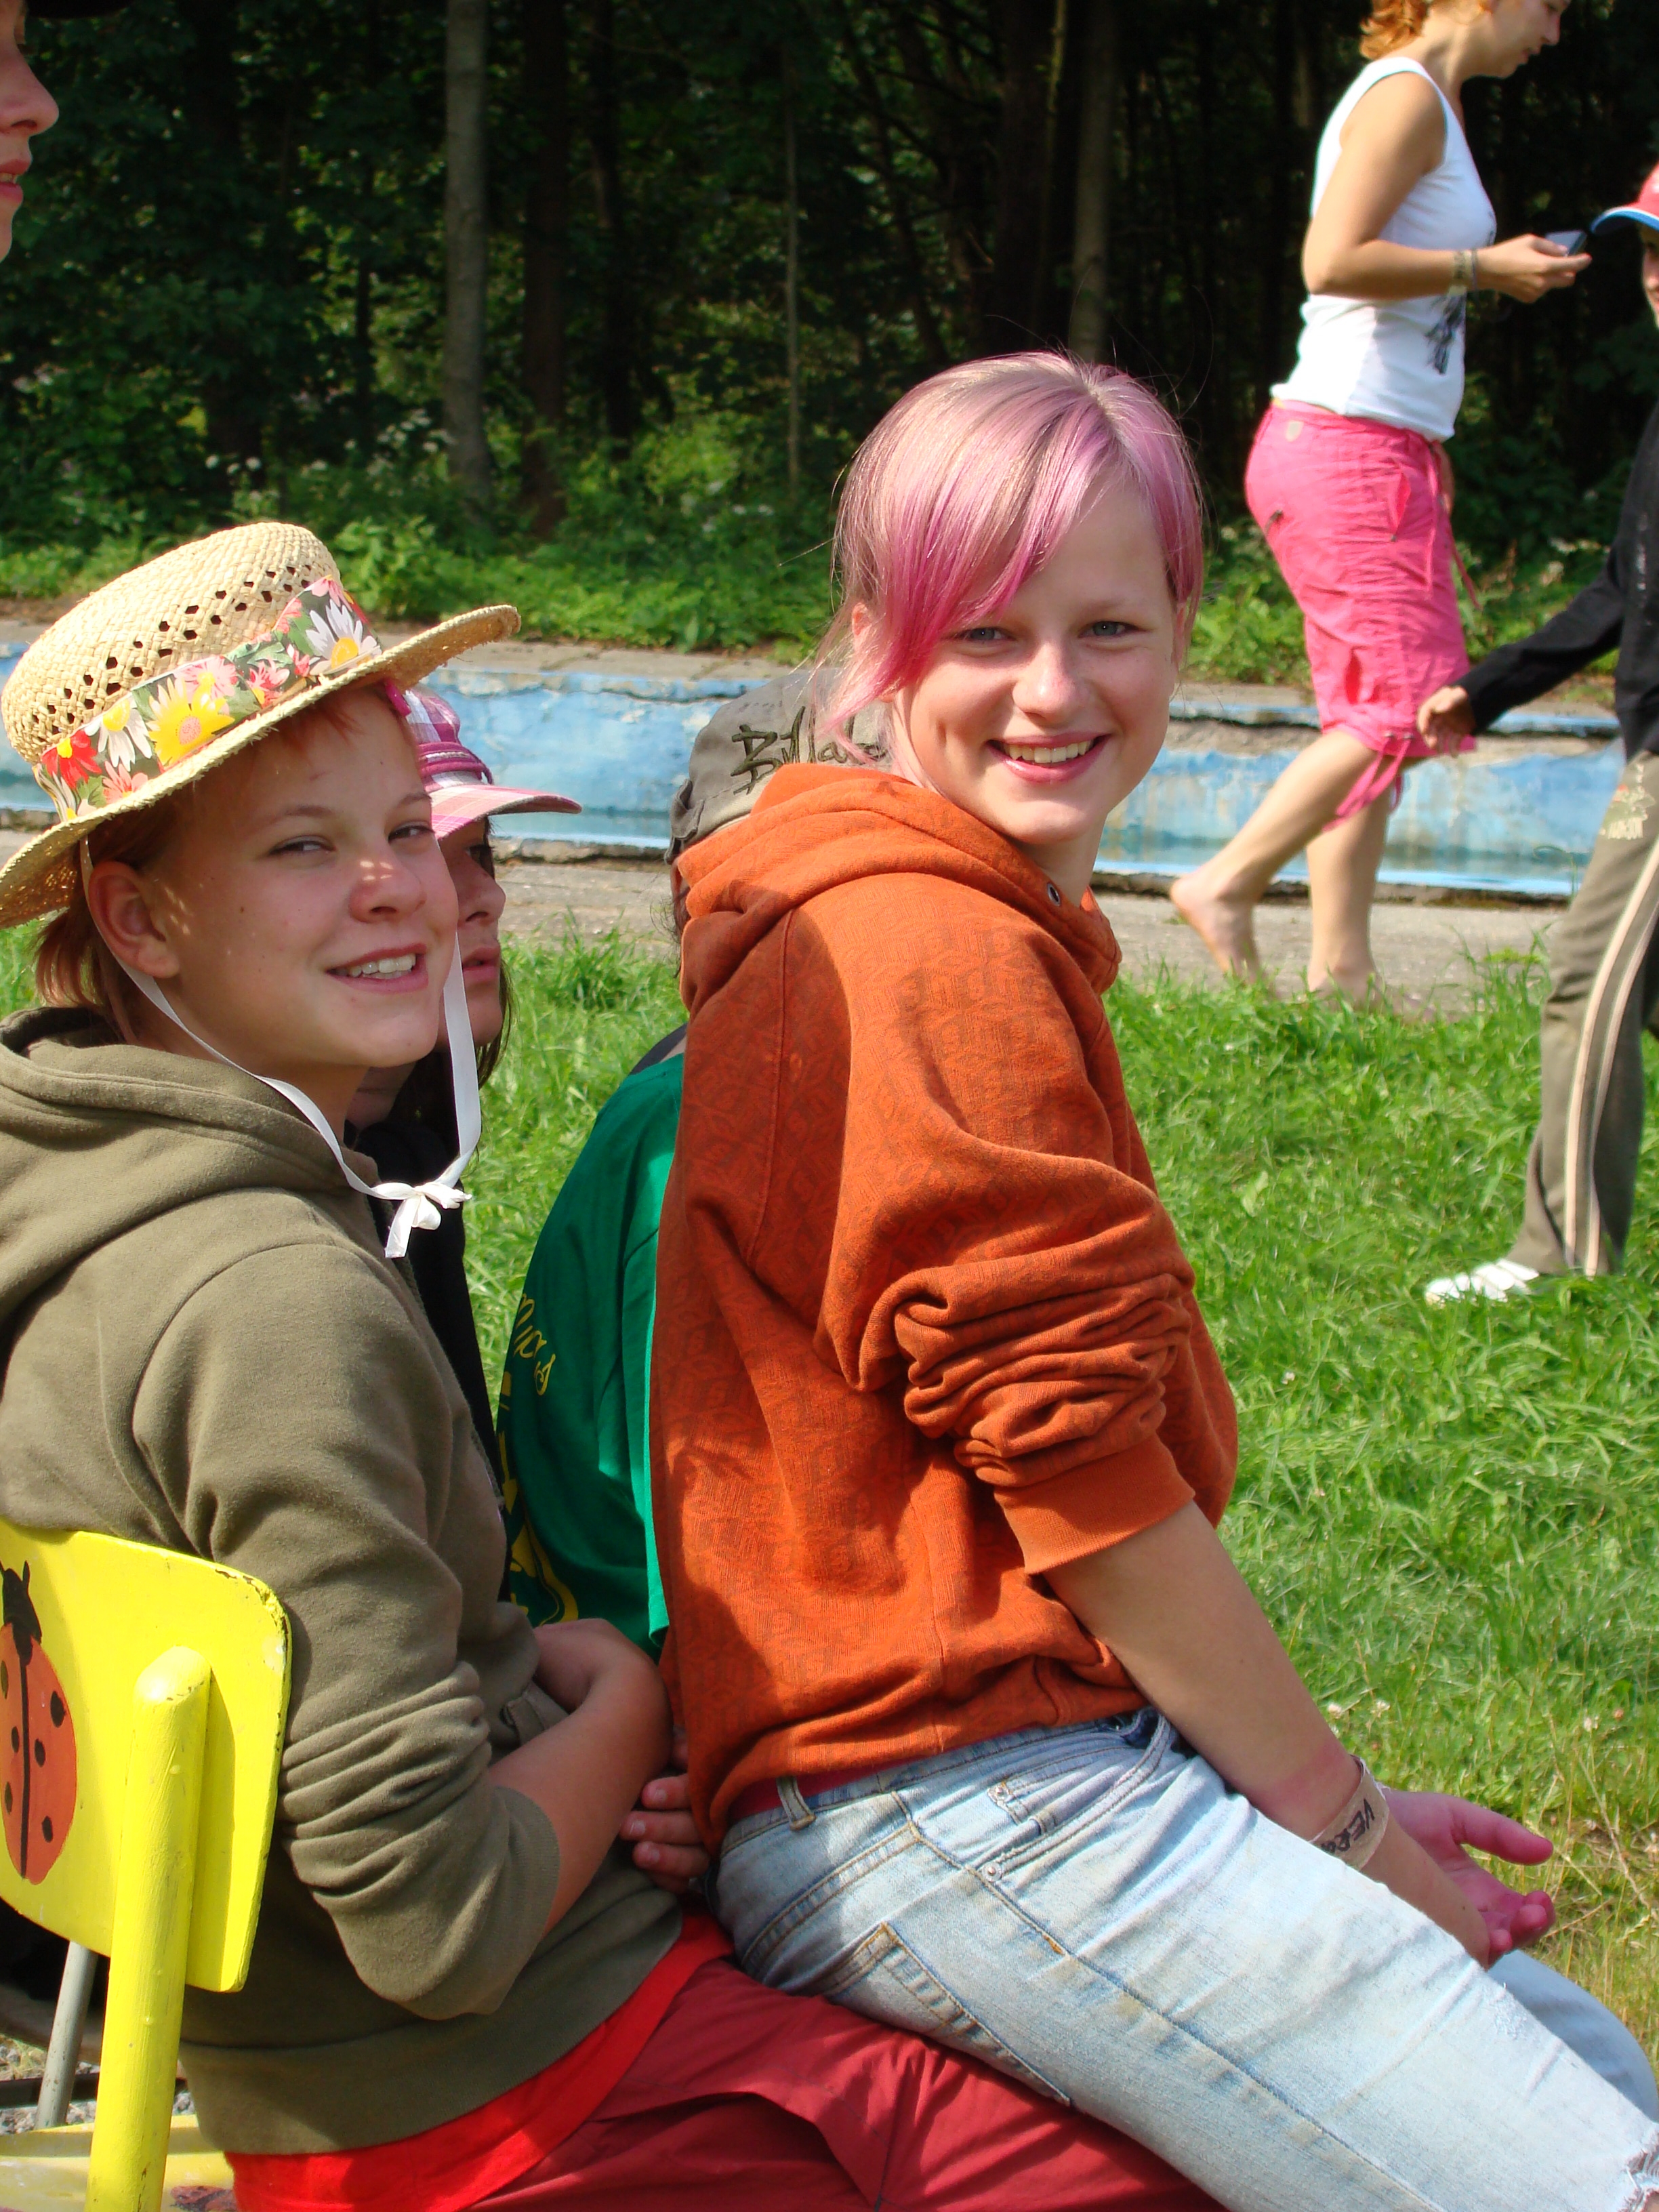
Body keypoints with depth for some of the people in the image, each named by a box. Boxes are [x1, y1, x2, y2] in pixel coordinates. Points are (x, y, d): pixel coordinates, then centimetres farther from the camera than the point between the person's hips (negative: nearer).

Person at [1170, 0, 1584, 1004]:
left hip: (1386, 455, 10)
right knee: (1411, 701, -12)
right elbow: (1334, 260, -21)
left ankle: (1341, 968, 7)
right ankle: (1227, 884, -5)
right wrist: (1483, 266, -14)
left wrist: (1502, 264, 13)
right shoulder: (1405, 96, -11)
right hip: (1350, 450, -10)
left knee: (1373, 715, 7)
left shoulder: (1431, 102, 20)